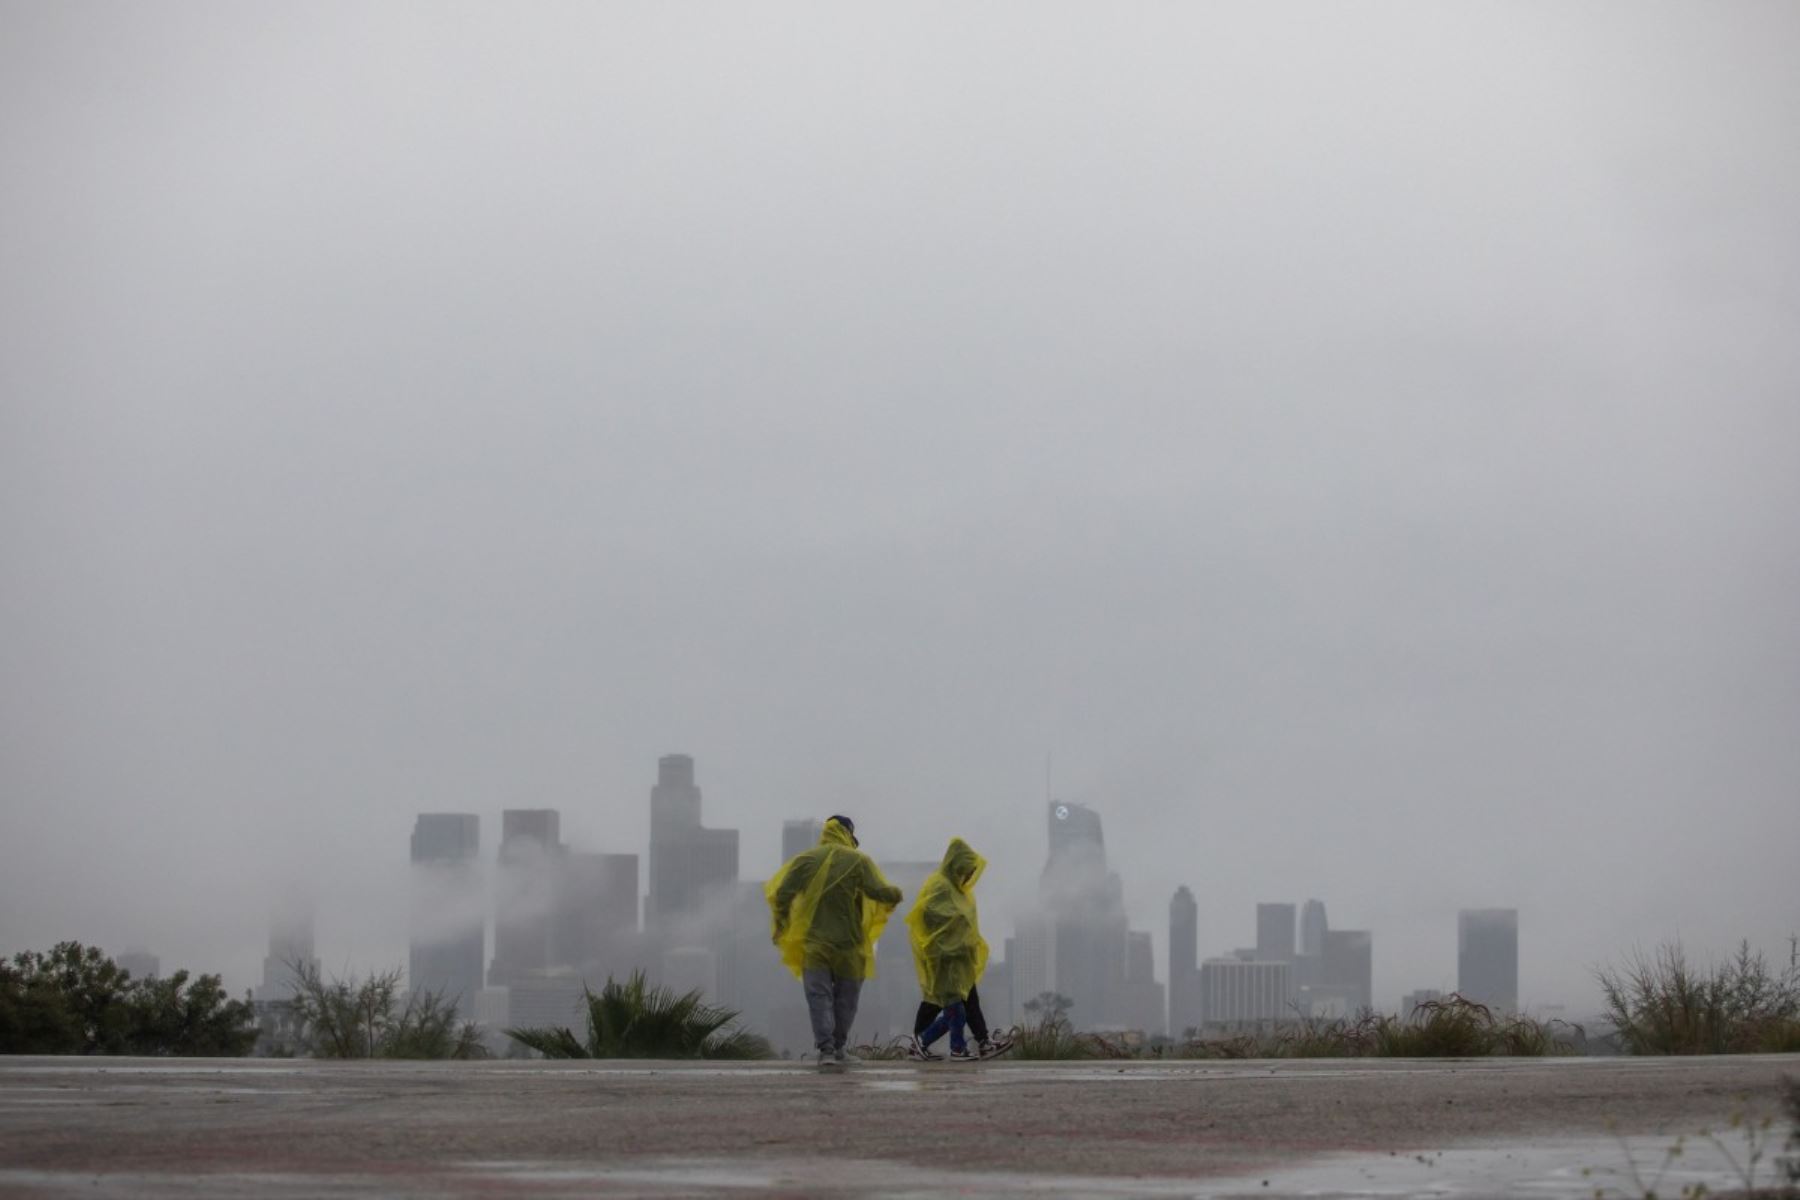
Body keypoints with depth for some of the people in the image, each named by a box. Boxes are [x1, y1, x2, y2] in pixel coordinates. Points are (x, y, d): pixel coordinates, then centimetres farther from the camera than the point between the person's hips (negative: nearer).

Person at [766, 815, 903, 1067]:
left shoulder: (806, 860, 1)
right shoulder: (858, 861, -5)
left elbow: (782, 894, -4)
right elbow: (879, 892, -14)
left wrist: (781, 927, 9)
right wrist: (895, 894, 9)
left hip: (814, 943, 1)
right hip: (848, 943, -1)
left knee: (819, 997, 0)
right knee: (845, 997, 14)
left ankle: (826, 1049, -13)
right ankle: (838, 1048, 19)